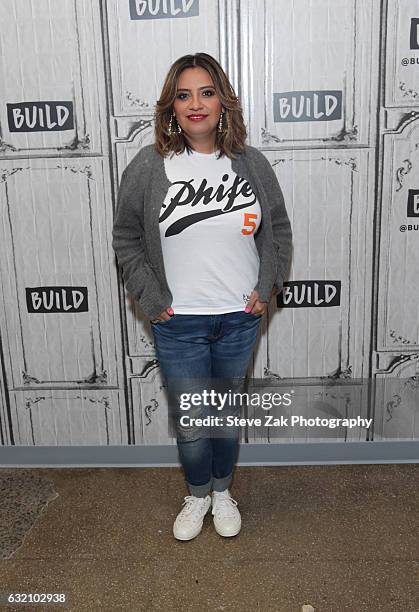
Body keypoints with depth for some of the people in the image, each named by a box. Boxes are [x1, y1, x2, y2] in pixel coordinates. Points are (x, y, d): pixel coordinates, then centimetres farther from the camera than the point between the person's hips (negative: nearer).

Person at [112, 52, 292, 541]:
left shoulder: (251, 163, -2)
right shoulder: (147, 167, -8)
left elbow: (279, 229, 8)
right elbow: (126, 239, 0)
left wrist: (267, 286, -1)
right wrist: (151, 299, -6)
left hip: (240, 318, 2)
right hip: (179, 323, -1)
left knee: (227, 412, 19)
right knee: (191, 424, 9)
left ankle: (222, 491, 44)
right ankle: (197, 495, 39)